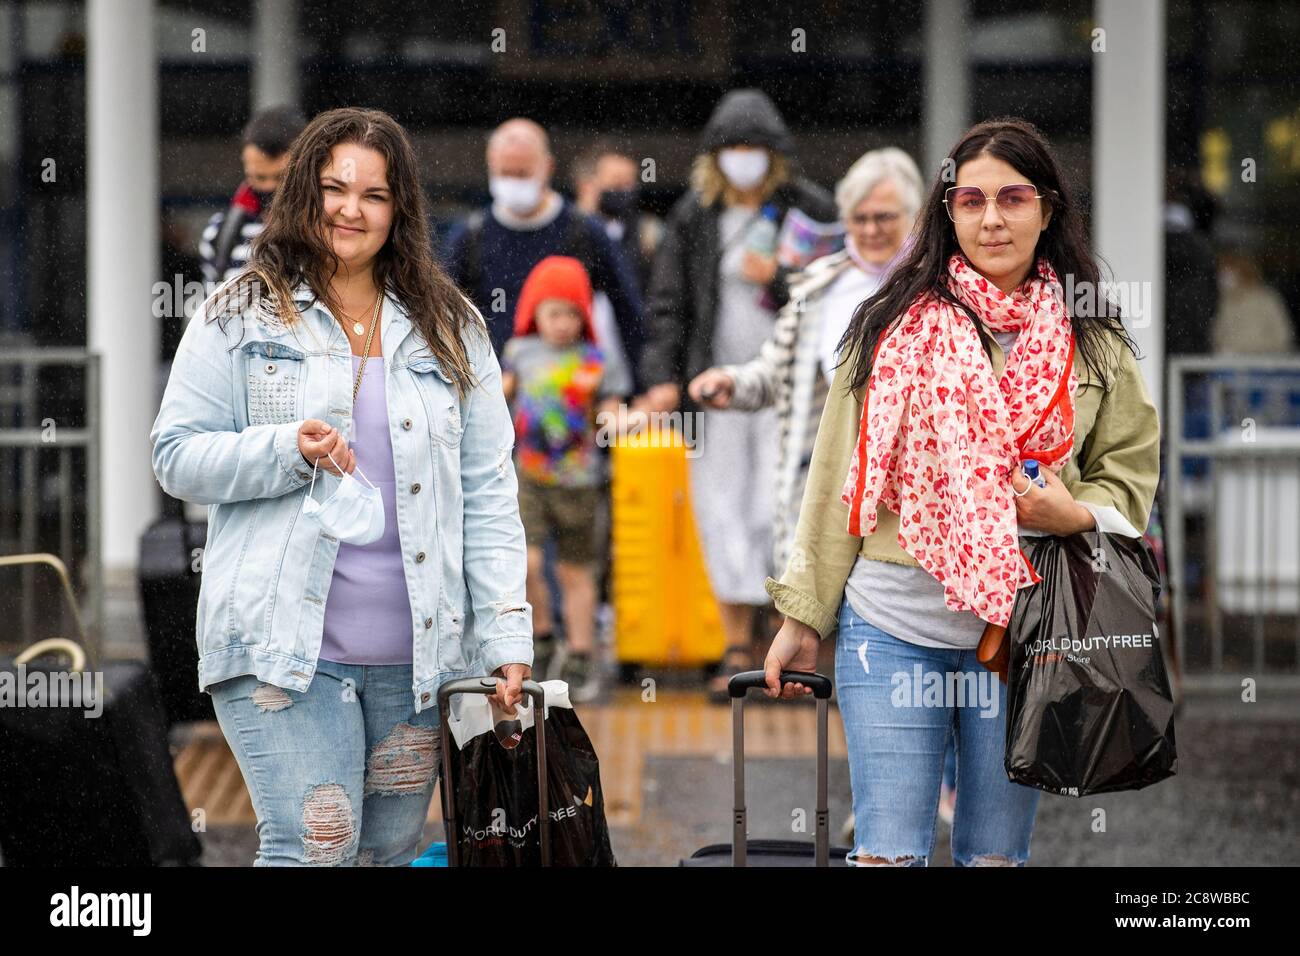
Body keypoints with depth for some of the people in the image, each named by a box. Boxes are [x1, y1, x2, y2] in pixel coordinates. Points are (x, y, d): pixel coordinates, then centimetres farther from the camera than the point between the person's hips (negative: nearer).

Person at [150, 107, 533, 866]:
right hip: (285, 645, -4)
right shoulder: (241, 317, 5)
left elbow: (489, 494, 10)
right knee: (313, 850, -14)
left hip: (415, 654, 4)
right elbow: (176, 455, 2)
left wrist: (507, 631, 2)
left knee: (391, 851, 10)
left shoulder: (451, 331, 13)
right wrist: (287, 451, -16)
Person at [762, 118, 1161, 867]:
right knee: (889, 853, -3)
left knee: (998, 853, 8)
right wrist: (803, 619, 3)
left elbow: (1129, 475, 14)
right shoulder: (895, 326, 2)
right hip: (891, 627, -1)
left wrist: (1074, 514, -10)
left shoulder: (1093, 346, 6)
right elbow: (837, 476, 4)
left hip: (1022, 630, 1)